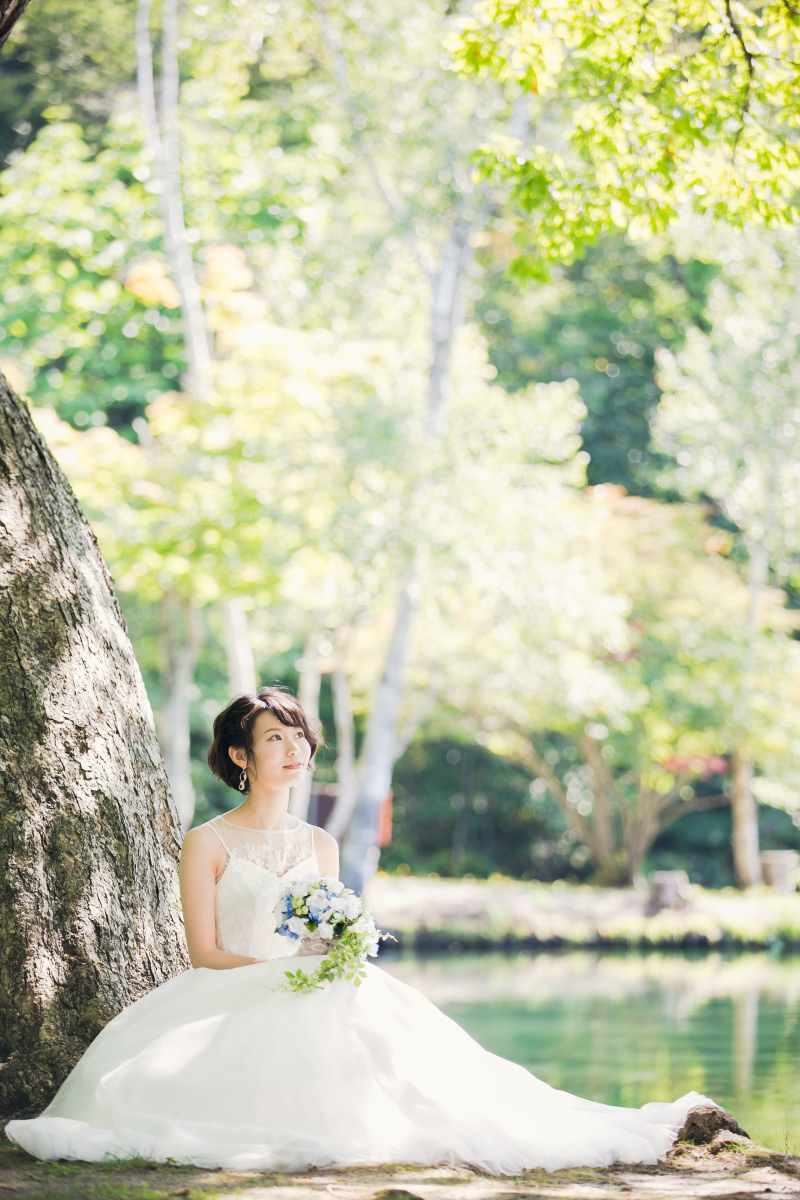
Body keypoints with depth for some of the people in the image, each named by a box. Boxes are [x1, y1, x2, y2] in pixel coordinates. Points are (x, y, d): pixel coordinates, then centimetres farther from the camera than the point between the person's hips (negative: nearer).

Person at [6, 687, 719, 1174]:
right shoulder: (208, 844, 3)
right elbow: (205, 952, -3)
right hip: (229, 1000, -3)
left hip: (314, 998, 3)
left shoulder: (321, 846, 18)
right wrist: (284, 971, -15)